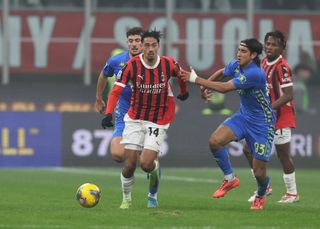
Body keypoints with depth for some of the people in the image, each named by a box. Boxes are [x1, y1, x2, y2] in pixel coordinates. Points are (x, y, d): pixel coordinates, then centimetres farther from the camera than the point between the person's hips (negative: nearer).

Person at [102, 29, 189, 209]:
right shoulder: (132, 66, -13)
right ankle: (126, 199, 20)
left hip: (159, 122, -1)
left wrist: (184, 92, 33)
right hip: (135, 119, 1)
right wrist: (109, 113, -29)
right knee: (130, 164, -6)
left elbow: (182, 74, 15)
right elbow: (116, 91, -15)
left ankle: (153, 194, 17)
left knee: (146, 164, -16)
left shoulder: (169, 64, -9)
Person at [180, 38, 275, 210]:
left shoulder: (255, 74, -29)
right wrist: (204, 86, 14)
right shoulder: (235, 65, -3)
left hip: (262, 123, -7)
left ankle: (261, 195, 32)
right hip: (243, 117, 7)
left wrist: (197, 79, -26)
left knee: (259, 172, -4)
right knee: (215, 141, -19)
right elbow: (221, 73, 23)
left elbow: (224, 88, -30)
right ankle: (230, 179, 1)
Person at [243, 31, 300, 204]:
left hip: (281, 116, -8)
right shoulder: (264, 62, 6)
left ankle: (292, 193, 13)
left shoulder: (282, 67, -19)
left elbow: (288, 95, -23)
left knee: (283, 154, 0)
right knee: (248, 149, 6)